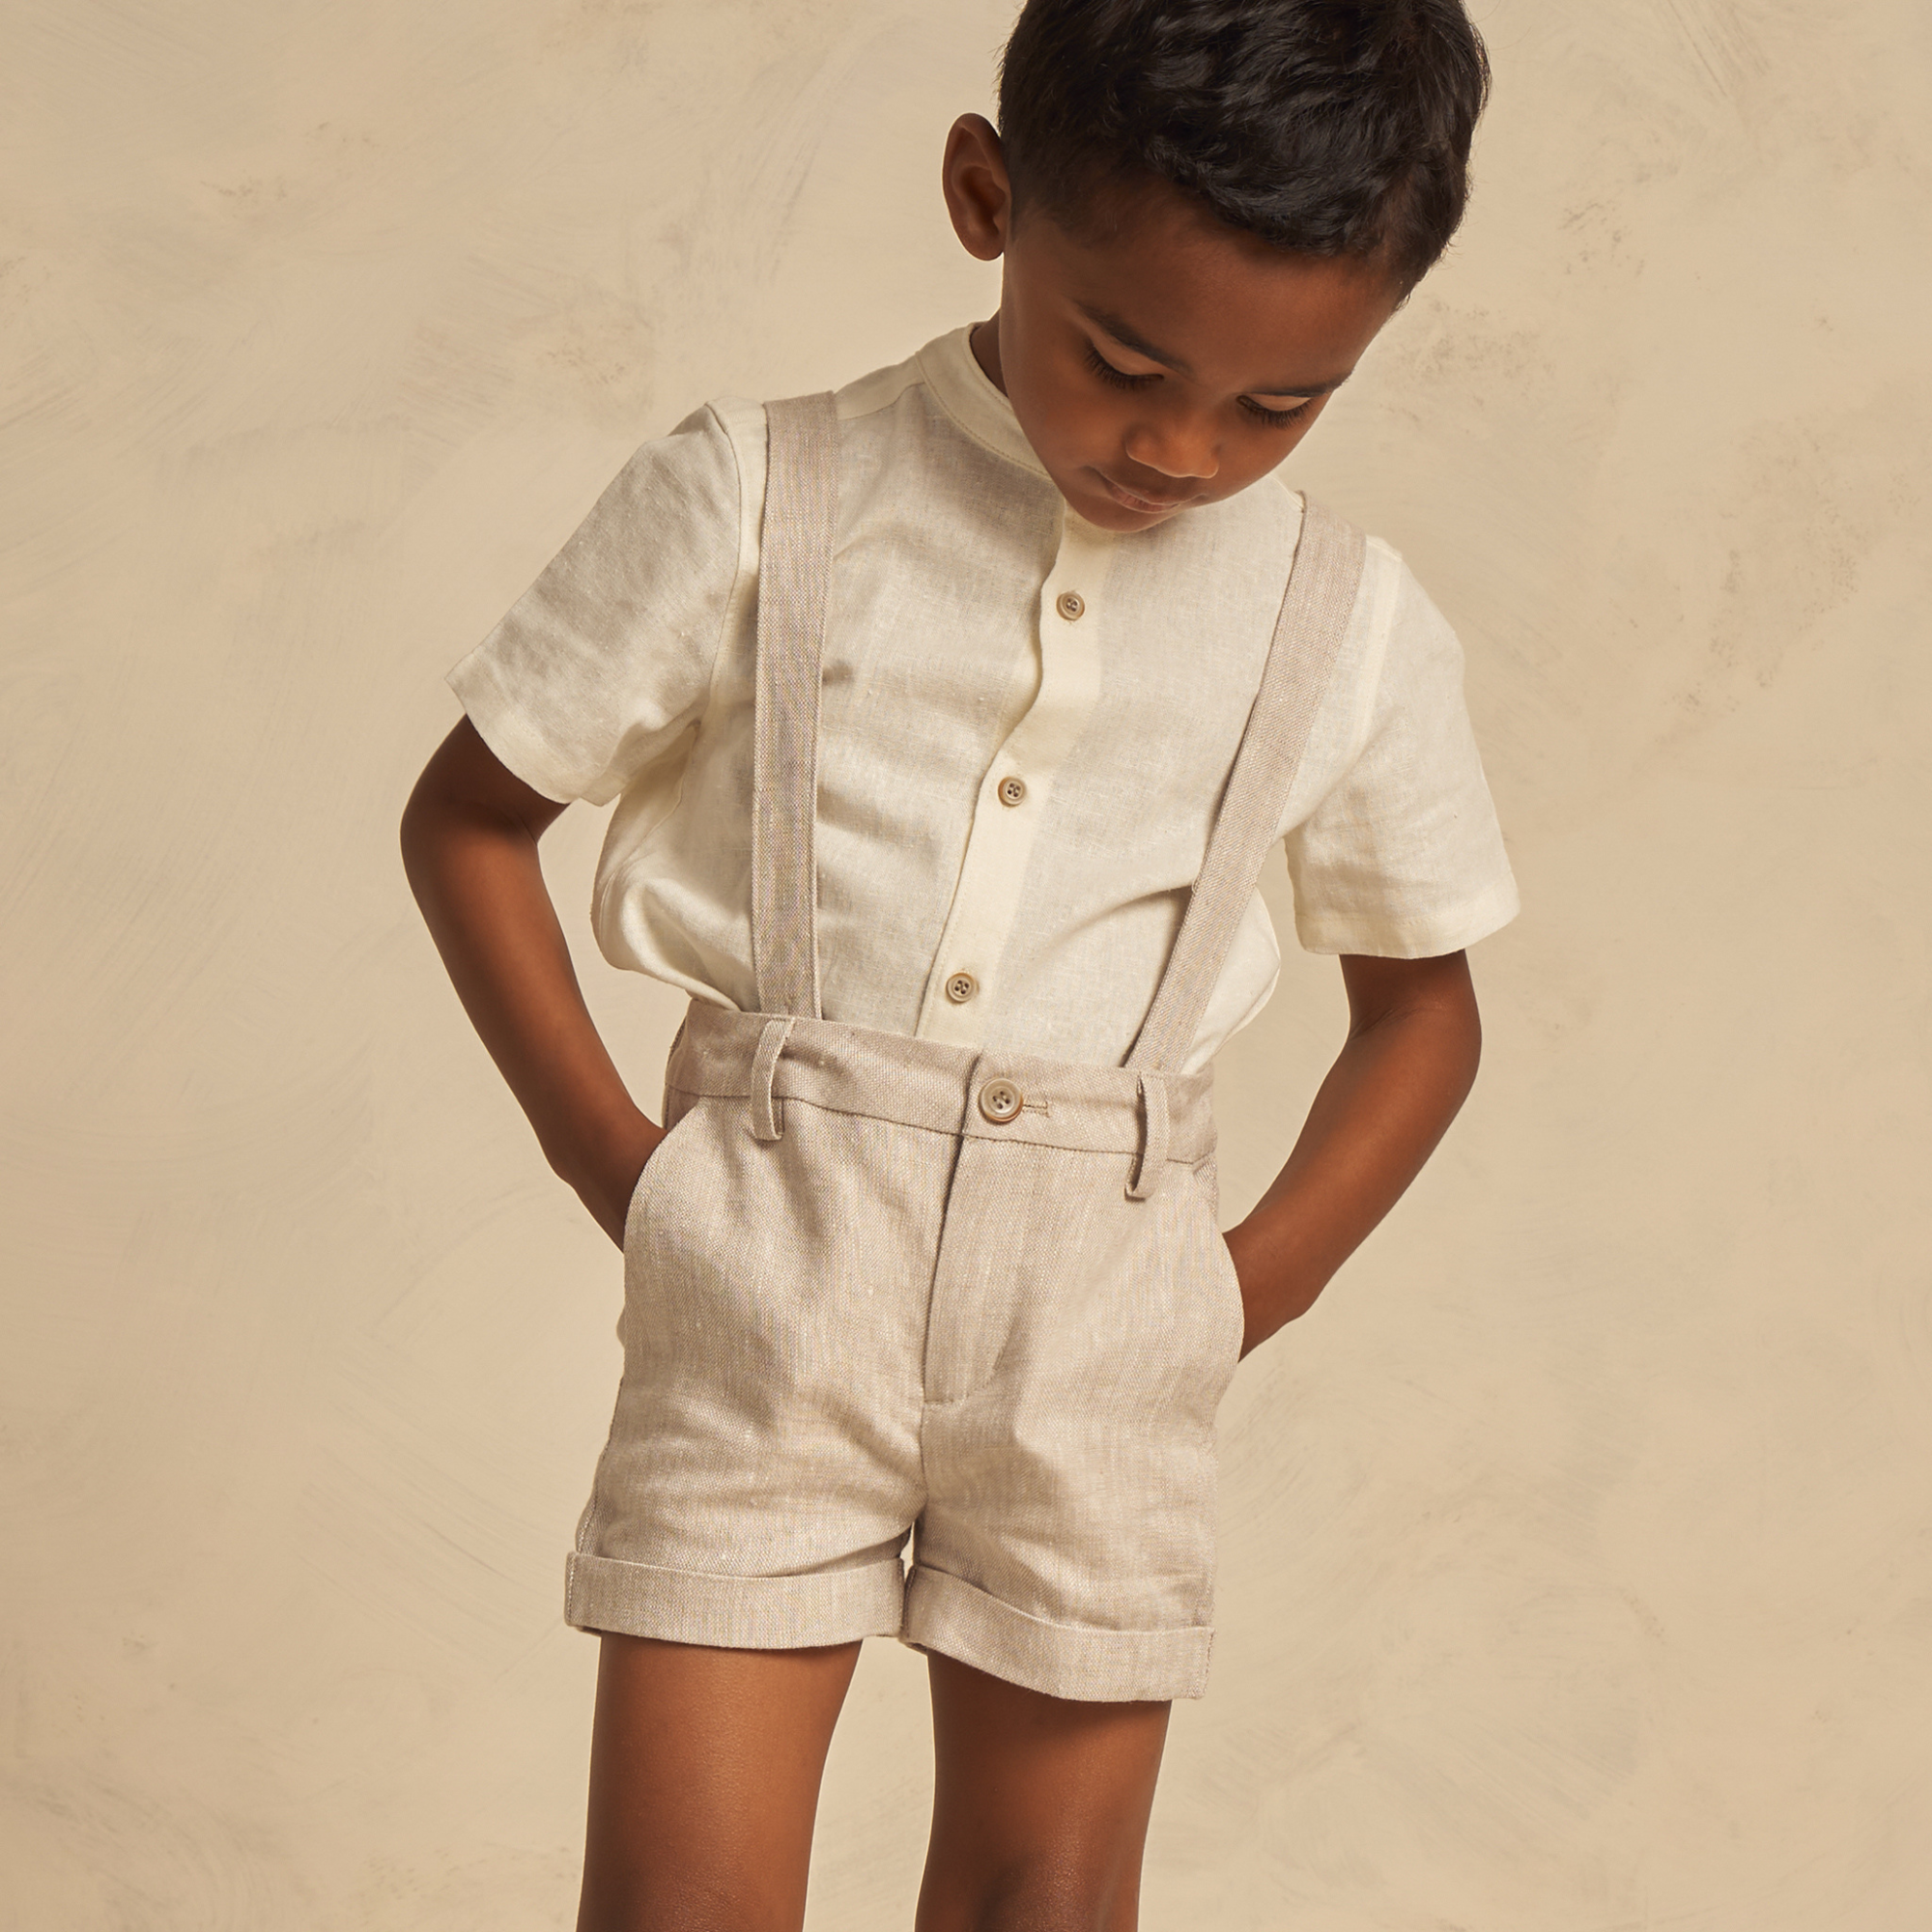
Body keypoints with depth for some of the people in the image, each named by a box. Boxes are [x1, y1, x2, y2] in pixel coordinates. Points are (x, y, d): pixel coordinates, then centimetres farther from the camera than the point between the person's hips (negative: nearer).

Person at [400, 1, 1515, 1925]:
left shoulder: (1349, 631, 3)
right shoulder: (756, 505, -4)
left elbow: (1421, 993, 16)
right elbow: (466, 816, 4)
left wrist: (1262, 1274, 4)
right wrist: (617, 1164, -3)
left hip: (1099, 1319, 2)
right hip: (767, 1277, -2)